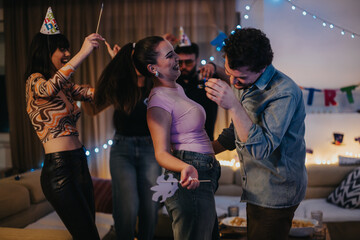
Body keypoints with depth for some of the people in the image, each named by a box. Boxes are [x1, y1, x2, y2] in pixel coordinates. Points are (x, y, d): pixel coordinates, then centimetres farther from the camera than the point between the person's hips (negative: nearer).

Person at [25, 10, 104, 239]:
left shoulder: (67, 87, 17)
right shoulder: (34, 81, -7)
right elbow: (48, 89, -30)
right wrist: (83, 53, -33)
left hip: (79, 164, 8)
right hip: (58, 168, -8)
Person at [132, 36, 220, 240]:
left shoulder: (177, 89, 14)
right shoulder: (159, 101, -15)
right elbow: (161, 153, -20)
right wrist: (185, 168, -38)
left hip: (205, 175, 10)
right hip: (193, 180, -10)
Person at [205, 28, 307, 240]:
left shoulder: (284, 92, -24)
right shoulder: (242, 85, 4)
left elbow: (262, 148, -31)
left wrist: (233, 106, -38)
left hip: (276, 192, -8)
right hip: (257, 190, 8)